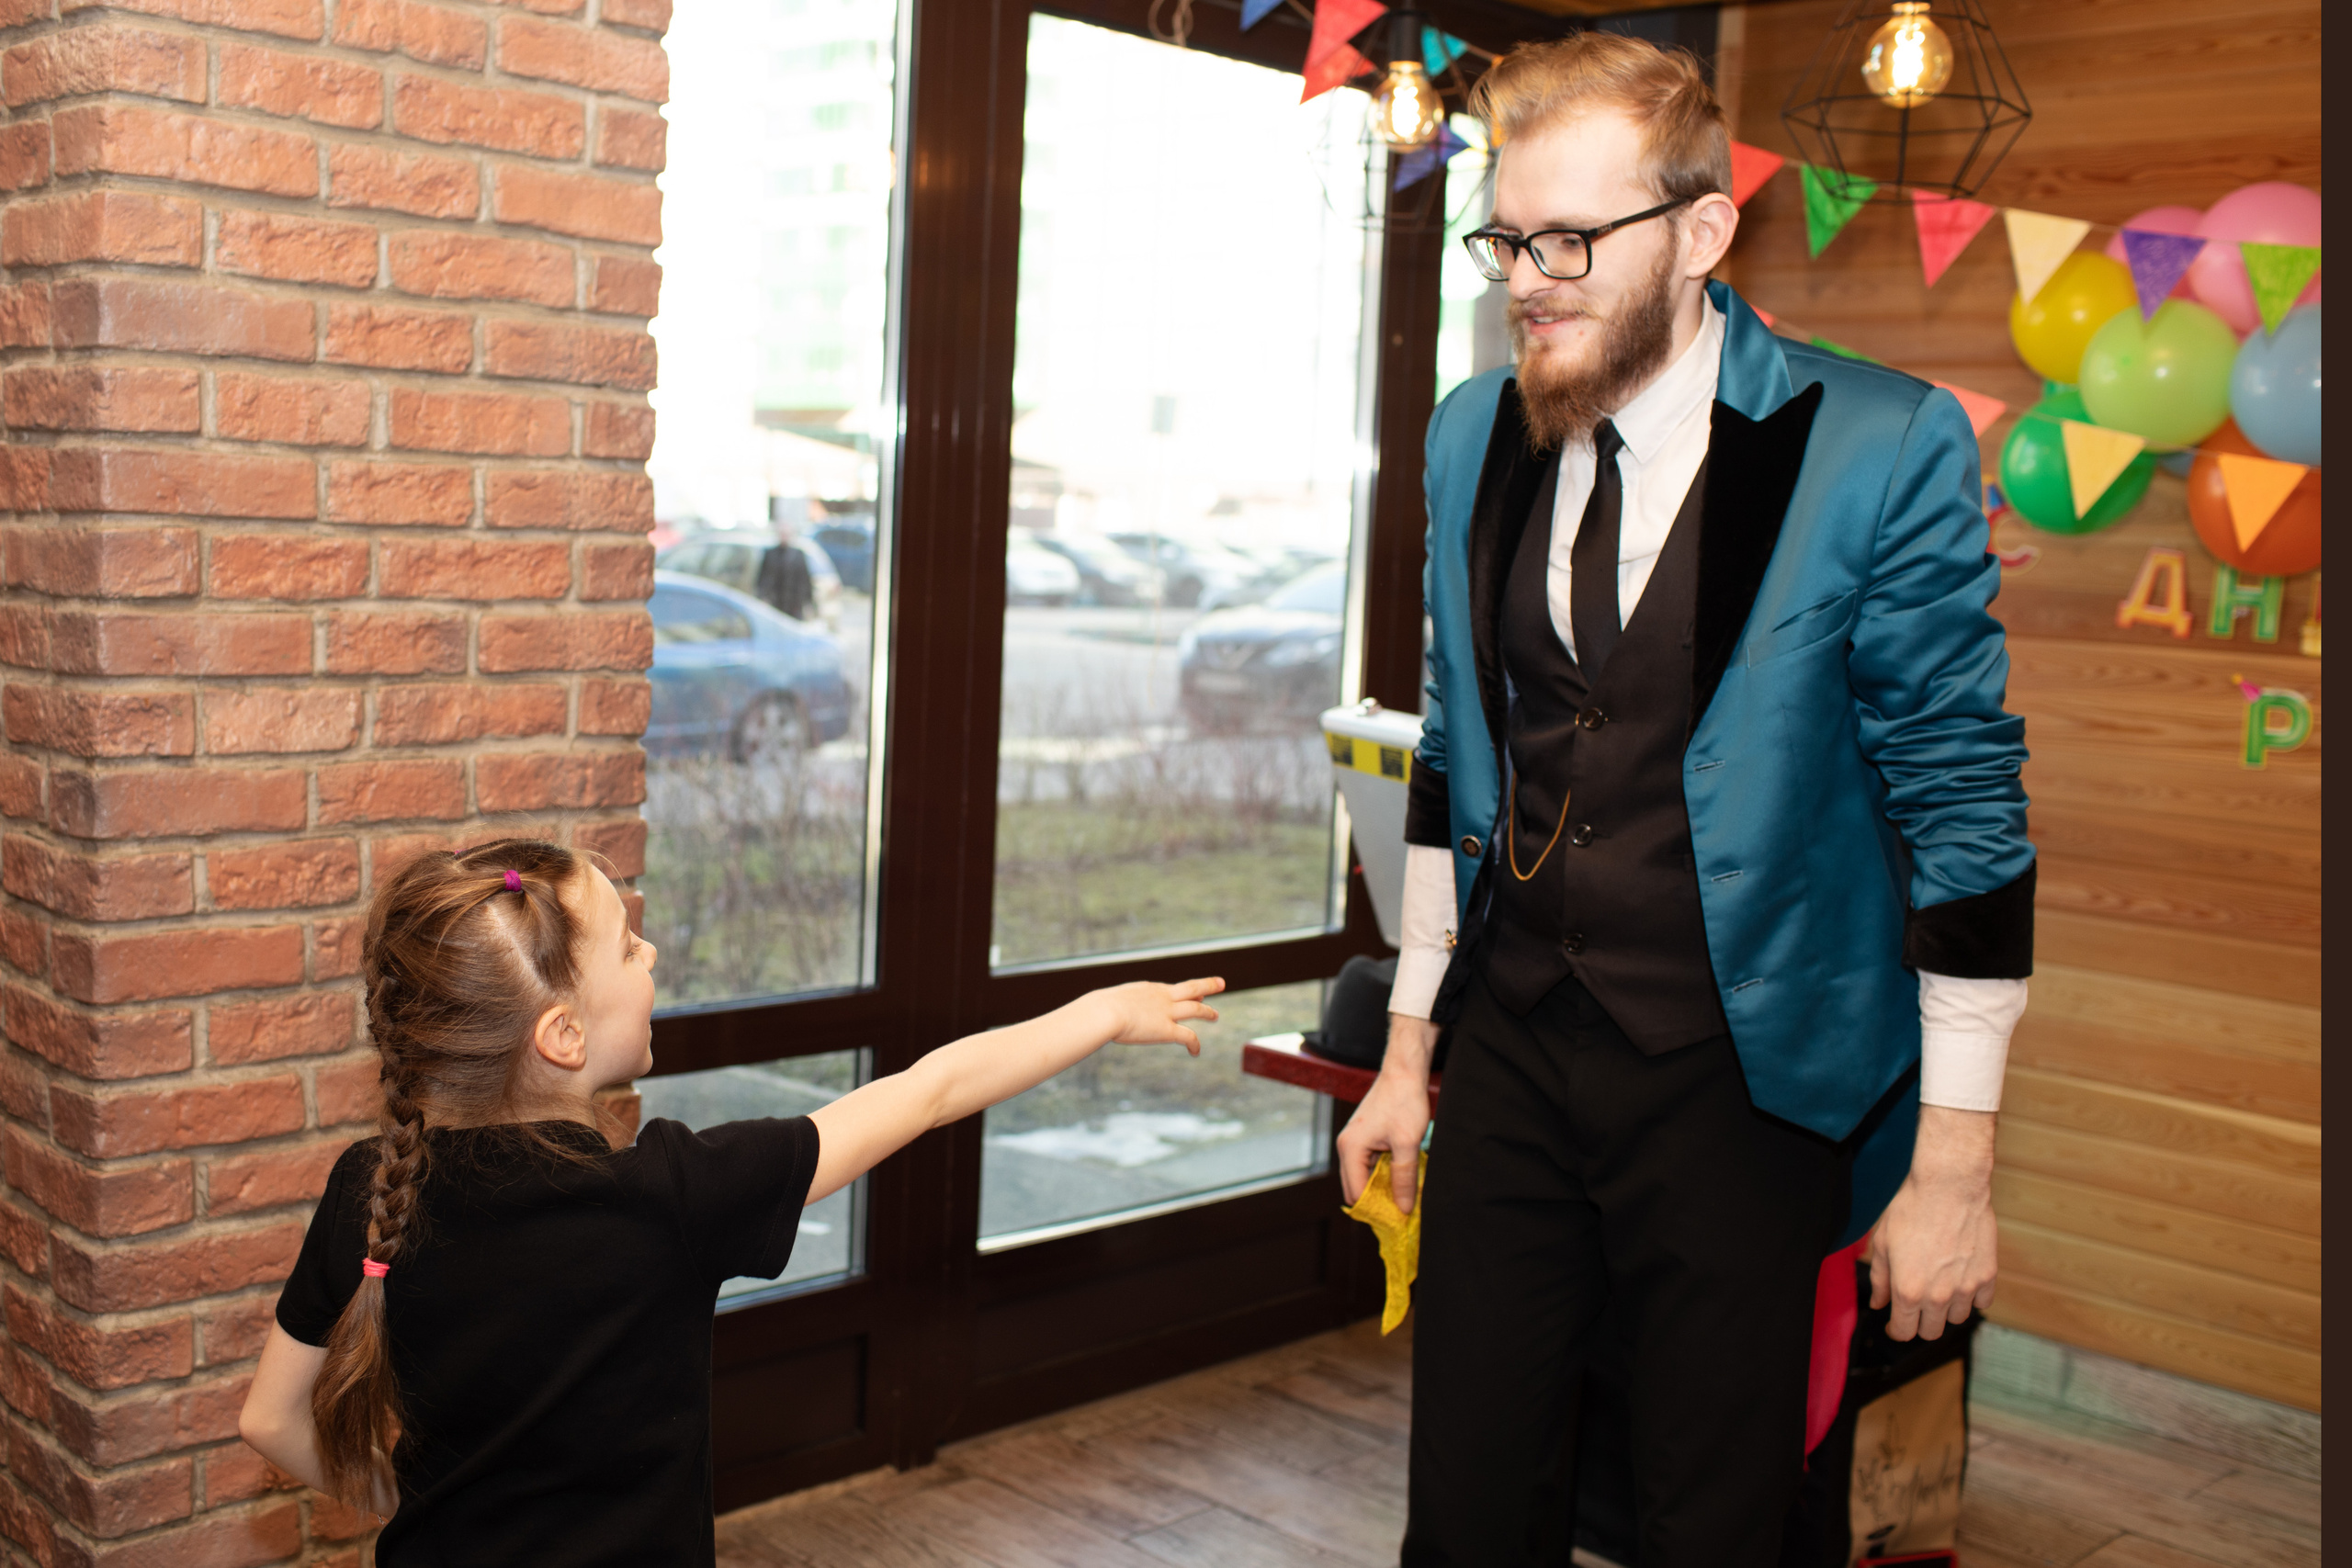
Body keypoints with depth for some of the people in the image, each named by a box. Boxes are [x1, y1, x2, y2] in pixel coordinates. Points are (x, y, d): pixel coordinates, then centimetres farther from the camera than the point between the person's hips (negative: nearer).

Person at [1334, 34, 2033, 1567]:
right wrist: (1410, 1051, 14)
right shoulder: (1474, 437, 4)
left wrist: (1955, 1163, -8)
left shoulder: (1881, 448, -12)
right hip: (1509, 1053, 4)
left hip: (1735, 1085, -4)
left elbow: (1964, 810, -9)